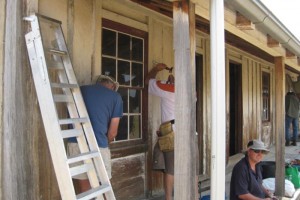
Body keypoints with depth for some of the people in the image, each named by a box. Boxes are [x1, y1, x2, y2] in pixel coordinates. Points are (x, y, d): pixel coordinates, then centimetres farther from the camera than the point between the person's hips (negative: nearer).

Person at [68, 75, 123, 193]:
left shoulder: (81, 90, 16)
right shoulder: (115, 97, 7)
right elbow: (112, 132, 5)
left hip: (75, 144, 3)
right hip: (98, 146, -3)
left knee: (83, 190, 13)